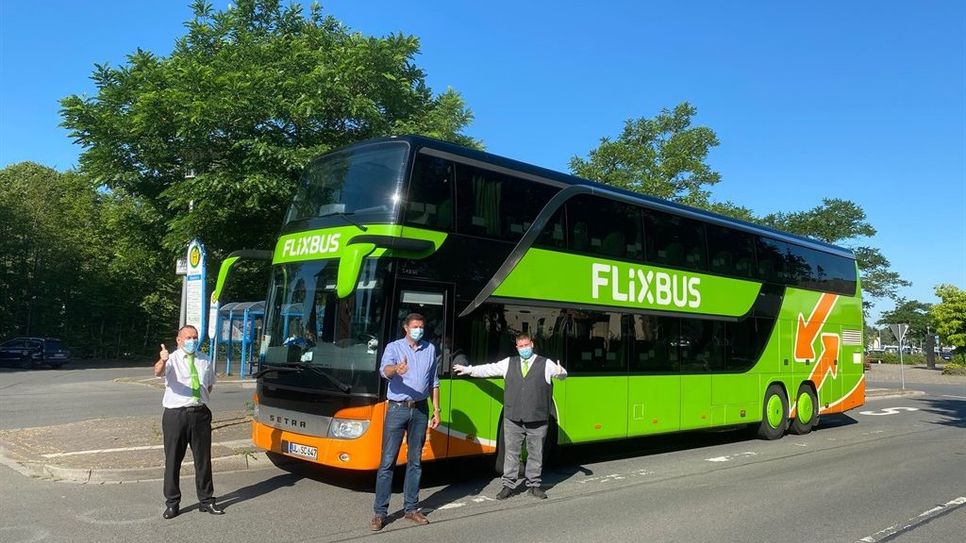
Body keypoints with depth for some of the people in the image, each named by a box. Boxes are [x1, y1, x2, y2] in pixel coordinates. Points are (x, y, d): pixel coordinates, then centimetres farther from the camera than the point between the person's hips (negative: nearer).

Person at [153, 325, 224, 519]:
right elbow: (158, 372, -27)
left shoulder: (205, 361, 11)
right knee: (173, 460, 3)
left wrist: (202, 398, 10)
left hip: (200, 413, 4)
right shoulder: (172, 360, -3)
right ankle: (172, 504, 17)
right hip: (175, 414, -3)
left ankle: (206, 501, 22)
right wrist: (162, 361, -49)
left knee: (203, 459, 10)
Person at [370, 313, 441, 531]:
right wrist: (396, 369, -44)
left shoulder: (430, 349, 10)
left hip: (420, 409, 4)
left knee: (415, 460, 10)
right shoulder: (394, 347, -1)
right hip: (397, 408, -3)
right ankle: (380, 512, 3)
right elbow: (384, 370, -21)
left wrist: (436, 410, 11)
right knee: (387, 461, -3)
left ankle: (411, 508, 20)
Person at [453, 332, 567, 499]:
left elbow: (562, 374, -5)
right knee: (511, 453, 6)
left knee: (535, 454, 8)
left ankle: (534, 485, 21)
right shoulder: (509, 363, 12)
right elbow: (488, 369, 16)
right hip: (513, 419, 2)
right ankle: (508, 485, 15)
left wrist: (559, 372, -29)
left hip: (537, 420, -1)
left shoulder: (545, 364, 4)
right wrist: (467, 370, 16)